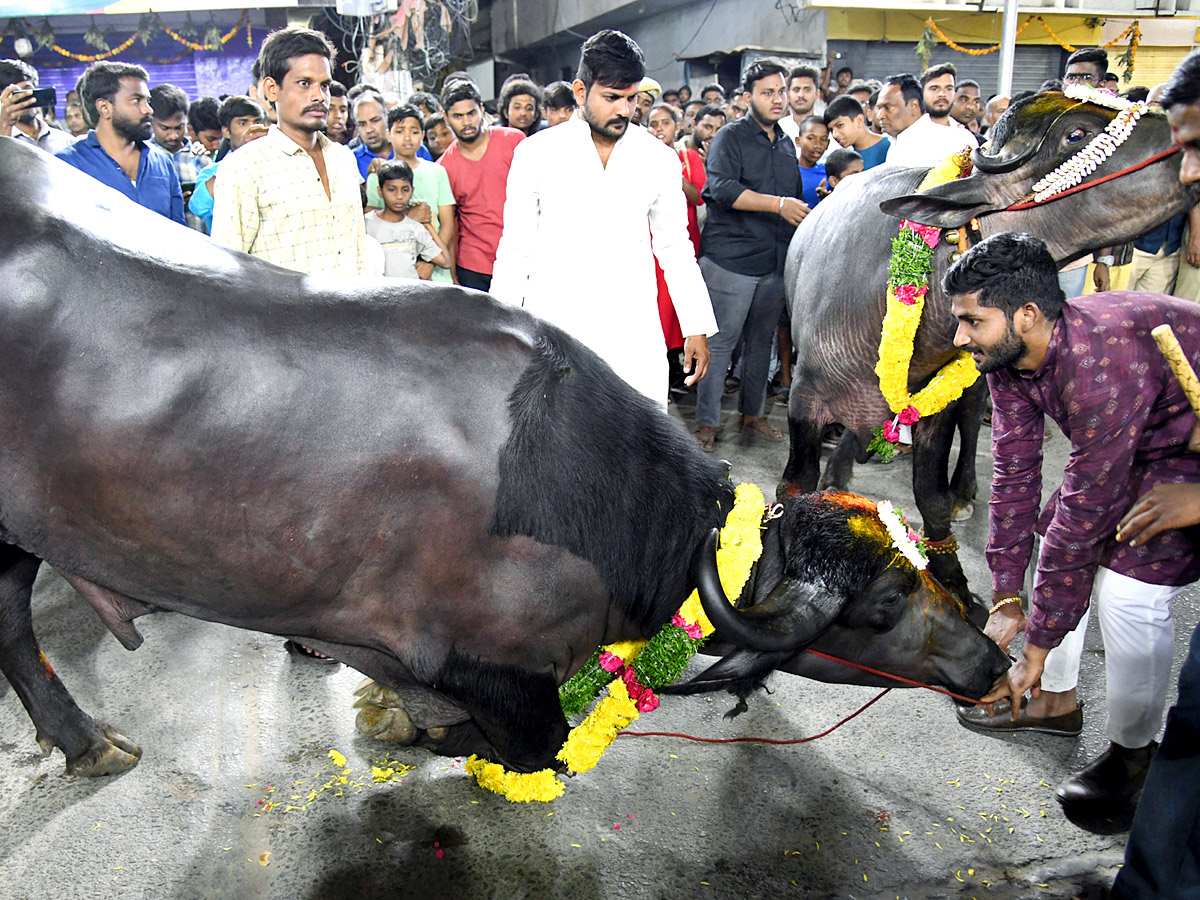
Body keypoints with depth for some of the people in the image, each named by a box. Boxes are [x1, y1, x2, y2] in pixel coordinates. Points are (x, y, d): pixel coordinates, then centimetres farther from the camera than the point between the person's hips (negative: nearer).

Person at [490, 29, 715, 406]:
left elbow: (676, 249, 14)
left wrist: (697, 328, 11)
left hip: (633, 334, 1)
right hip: (553, 328, -1)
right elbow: (516, 247, 7)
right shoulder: (536, 153, 3)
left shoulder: (659, 159, 7)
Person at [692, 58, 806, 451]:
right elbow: (722, 188, -20)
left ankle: (752, 412, 25)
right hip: (731, 259, -7)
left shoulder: (787, 144, 19)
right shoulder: (730, 137, -3)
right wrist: (778, 204, -24)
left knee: (762, 339, 13)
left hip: (775, 262, 7)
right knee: (721, 341, -5)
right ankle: (706, 422, 2)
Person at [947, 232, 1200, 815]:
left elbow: (1084, 514, -35)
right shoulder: (1008, 356, -14)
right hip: (1138, 439, 8)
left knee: (1128, 587, -17)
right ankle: (1054, 699, 27)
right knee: (1056, 543, 7)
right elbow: (1014, 477, -10)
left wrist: (1036, 646, -27)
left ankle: (1132, 752, 7)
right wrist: (1006, 601, -10)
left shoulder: (1101, 368, -40)